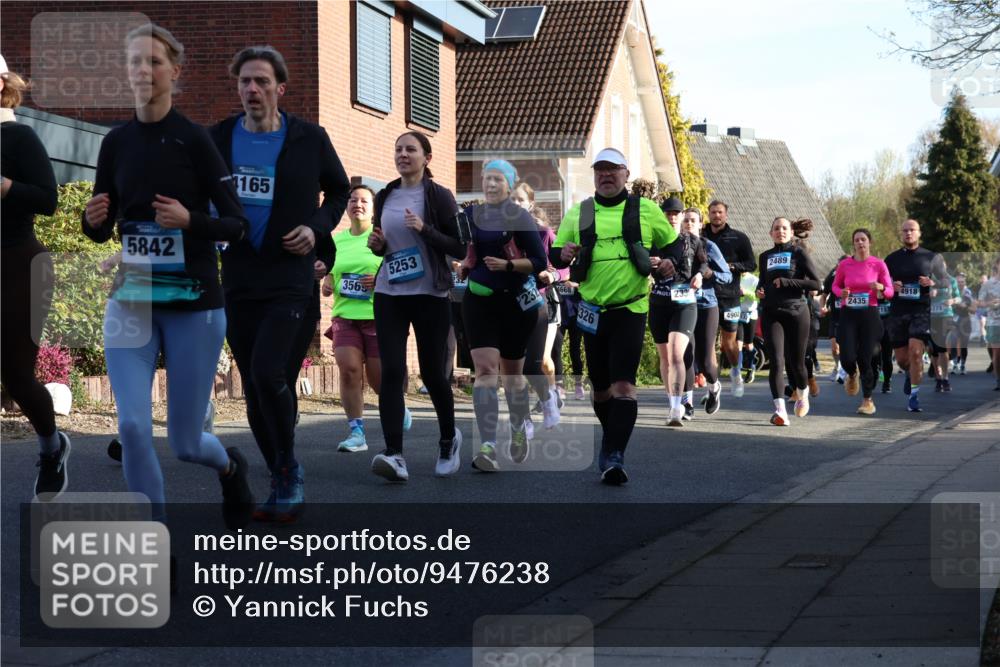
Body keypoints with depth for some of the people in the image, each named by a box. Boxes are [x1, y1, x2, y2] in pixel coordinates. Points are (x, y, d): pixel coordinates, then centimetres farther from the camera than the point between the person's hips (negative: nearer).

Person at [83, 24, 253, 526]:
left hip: (193, 304, -3)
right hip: (130, 303, 3)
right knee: (132, 427, -12)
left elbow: (238, 225, -7)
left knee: (184, 443, 4)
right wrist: (94, 220, -11)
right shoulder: (115, 142, 4)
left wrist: (190, 219, -24)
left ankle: (231, 467, 41)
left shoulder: (195, 139, -9)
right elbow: (103, 230, 12)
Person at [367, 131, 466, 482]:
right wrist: (376, 244, 1)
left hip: (429, 295, -3)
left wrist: (424, 229, -17)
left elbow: (459, 248, -5)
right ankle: (394, 454, -16)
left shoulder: (439, 196, -2)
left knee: (432, 373, 5)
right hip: (389, 294, 3)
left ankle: (449, 438, 31)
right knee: (391, 372, -10)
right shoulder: (385, 197, 11)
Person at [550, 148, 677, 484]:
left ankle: (614, 457, -21)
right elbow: (555, 255, 9)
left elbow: (674, 245, 14)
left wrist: (669, 263, -8)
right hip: (592, 312, 3)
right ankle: (610, 438, 34)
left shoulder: (646, 210, 5)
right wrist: (563, 254, -15)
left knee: (623, 385, -15)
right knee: (599, 387, 11)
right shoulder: (577, 214, 8)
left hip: (631, 309, -3)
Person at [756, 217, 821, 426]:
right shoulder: (765, 257, 15)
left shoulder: (798, 253, 2)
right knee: (777, 361, -14)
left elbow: (815, 284, -6)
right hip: (771, 314, 2)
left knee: (795, 362, 6)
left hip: (796, 312, -2)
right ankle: (779, 409, -21)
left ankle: (802, 393, 38)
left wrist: (786, 282, -12)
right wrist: (760, 291, 6)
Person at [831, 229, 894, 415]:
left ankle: (868, 400, 9)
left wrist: (880, 288, -19)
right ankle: (852, 375, 28)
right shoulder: (844, 264, 2)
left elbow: (890, 292, 3)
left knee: (865, 359, -4)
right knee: (847, 357, -10)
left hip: (870, 314, -1)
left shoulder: (879, 264, -1)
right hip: (848, 314, 1)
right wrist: (841, 293, -7)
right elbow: (835, 286, 15)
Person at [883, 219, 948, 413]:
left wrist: (933, 284, -10)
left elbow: (946, 281, 11)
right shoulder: (892, 259, 10)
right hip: (898, 312, 3)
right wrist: (890, 287, -7)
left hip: (922, 311, -2)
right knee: (902, 359, 6)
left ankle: (914, 395, -11)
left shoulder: (931, 257, 6)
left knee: (915, 351, -20)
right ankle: (911, 373, 42)